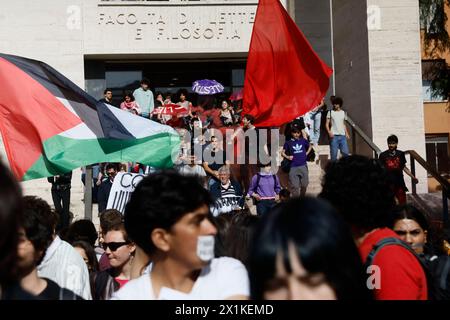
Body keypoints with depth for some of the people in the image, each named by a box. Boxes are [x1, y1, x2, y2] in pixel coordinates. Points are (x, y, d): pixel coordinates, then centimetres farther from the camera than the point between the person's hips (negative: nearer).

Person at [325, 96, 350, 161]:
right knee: (334, 153, -3)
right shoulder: (330, 112, 4)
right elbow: (327, 124, 1)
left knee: (345, 153, -3)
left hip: (342, 135, 3)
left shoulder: (343, 113, 14)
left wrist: (346, 133, 10)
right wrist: (329, 132, -15)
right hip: (334, 135, -3)